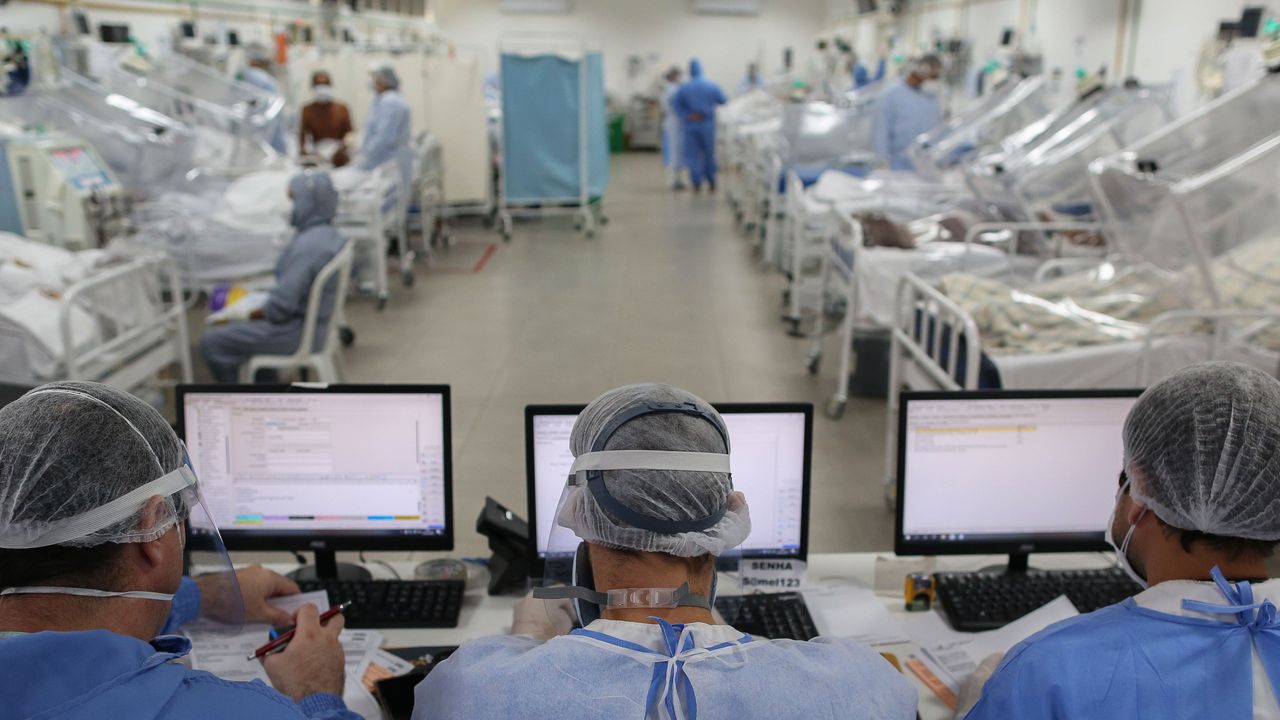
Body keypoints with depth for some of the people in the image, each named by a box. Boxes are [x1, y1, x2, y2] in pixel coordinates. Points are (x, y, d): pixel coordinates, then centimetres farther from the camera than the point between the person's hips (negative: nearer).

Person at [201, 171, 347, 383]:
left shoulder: (308, 245, -28)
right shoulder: (329, 234, 1)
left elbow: (283, 303, -28)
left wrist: (255, 314, -10)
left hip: (297, 331, -10)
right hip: (315, 321, 10)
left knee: (211, 342, 0)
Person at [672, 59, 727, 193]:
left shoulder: (684, 88, -5)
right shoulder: (712, 86, -4)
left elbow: (675, 104, -11)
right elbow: (723, 101, 0)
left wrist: (688, 115, -12)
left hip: (690, 125, -1)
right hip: (707, 124, 1)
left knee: (692, 154, 3)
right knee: (709, 153, 12)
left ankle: (697, 183, -5)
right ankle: (711, 182, 17)